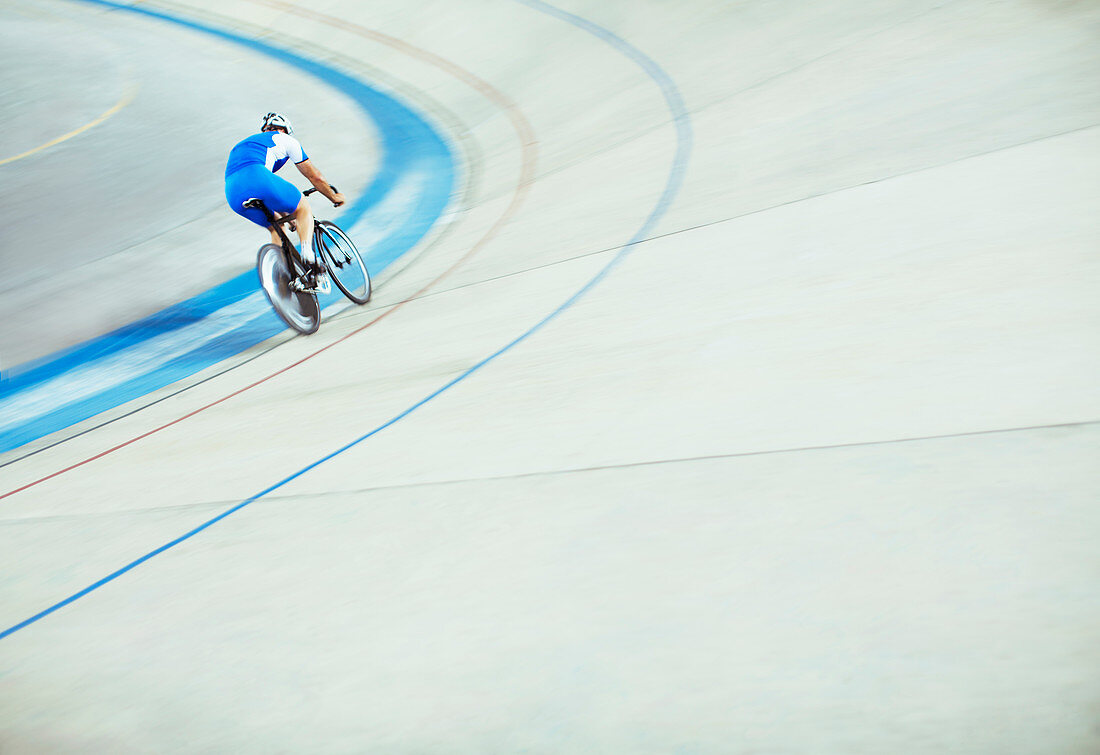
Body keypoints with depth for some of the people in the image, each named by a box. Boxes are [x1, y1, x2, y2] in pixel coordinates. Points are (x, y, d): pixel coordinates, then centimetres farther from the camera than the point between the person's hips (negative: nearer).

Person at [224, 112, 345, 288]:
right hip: (256, 176, -6)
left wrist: (286, 216, 58)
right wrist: (334, 196, 46)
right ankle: (308, 255, -11)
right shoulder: (285, 140, 26)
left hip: (233, 194, 6)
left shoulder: (242, 145, 43)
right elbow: (315, 176, 29)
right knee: (304, 208, 16)